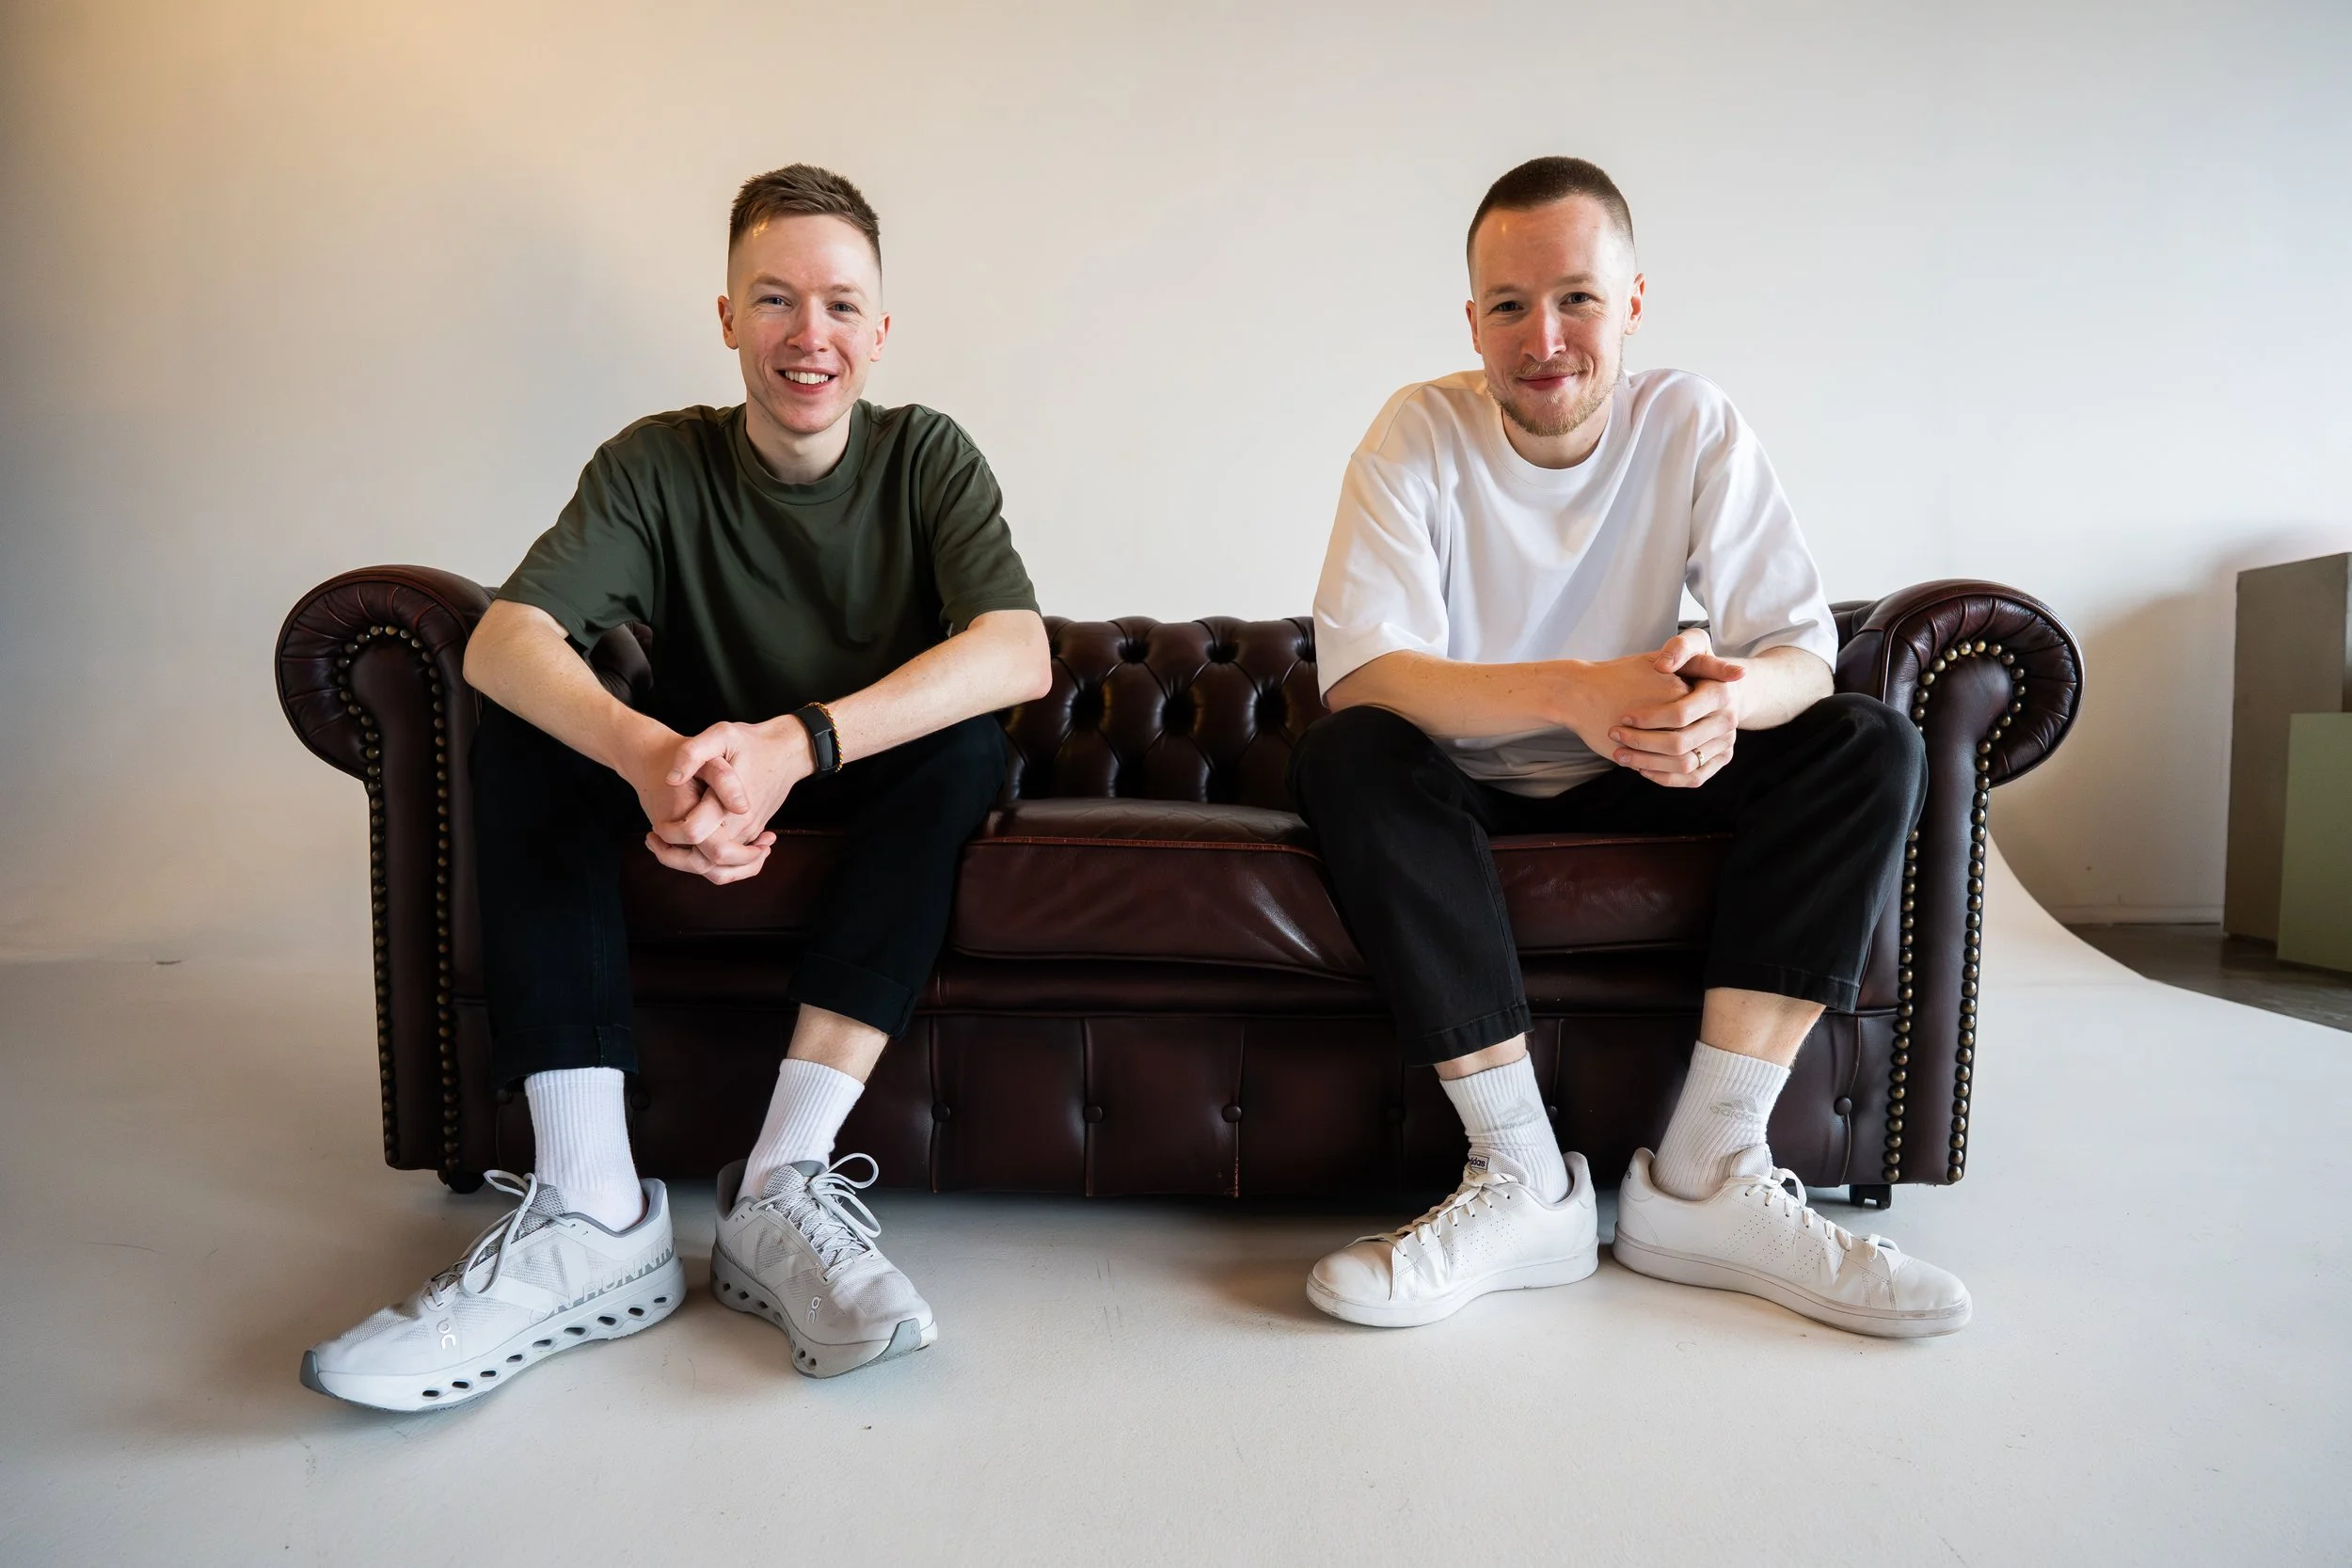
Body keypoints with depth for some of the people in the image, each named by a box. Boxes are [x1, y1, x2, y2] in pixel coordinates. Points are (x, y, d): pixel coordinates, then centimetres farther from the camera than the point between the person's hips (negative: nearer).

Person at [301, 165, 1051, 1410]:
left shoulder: (926, 456, -9)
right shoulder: (658, 465, -7)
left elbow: (1022, 653, -28)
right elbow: (503, 639, -23)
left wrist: (799, 742, -43)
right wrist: (648, 752, -46)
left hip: (870, 806, -1)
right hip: (697, 798, 1)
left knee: (968, 736, -29)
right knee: (523, 728, -22)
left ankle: (782, 1183, -34)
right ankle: (592, 1212, -31)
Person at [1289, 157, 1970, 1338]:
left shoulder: (1693, 427, -6)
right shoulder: (1420, 432, -13)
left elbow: (1801, 646, -13)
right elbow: (1359, 672, -27)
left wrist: (1729, 696, -39)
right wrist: (1573, 692, -43)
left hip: (1634, 794, 3)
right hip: (1460, 796, -2)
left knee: (1873, 747, -17)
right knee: (1341, 757, -32)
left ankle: (1702, 1175, -23)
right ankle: (1526, 1182, -29)